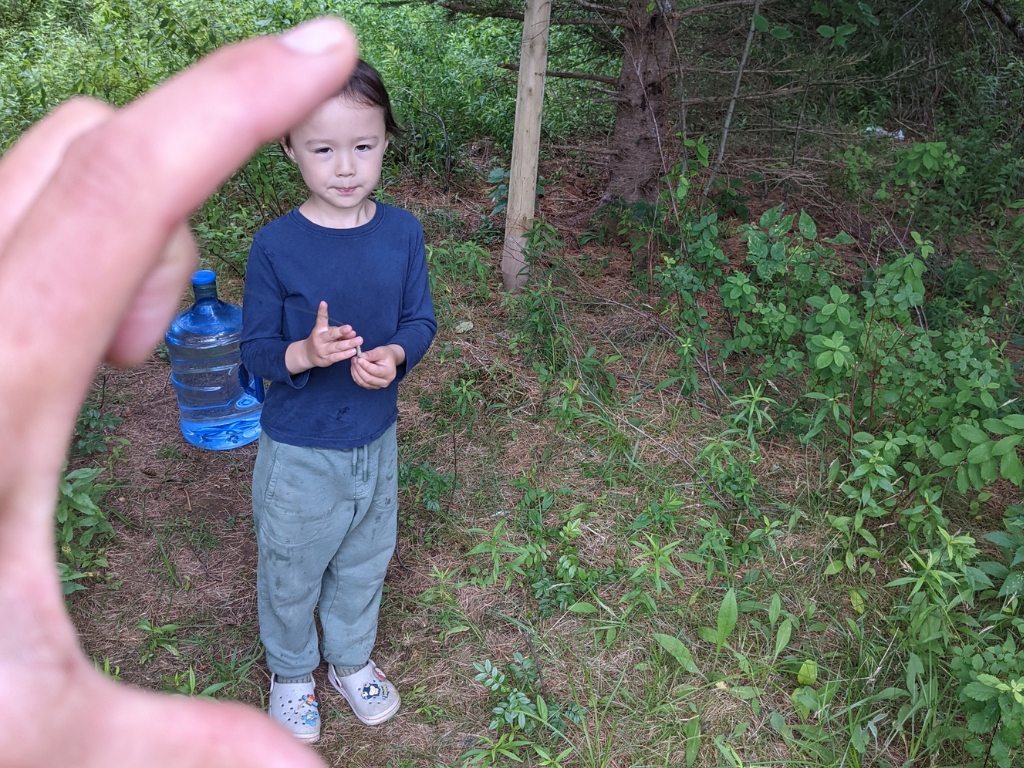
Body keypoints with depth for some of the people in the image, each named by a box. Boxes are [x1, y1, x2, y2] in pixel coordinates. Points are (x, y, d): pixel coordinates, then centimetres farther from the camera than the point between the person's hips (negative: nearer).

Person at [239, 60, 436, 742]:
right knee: (292, 570, 17)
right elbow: (256, 350, -11)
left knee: (365, 563, 23)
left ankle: (351, 659, 50)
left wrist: (394, 356, -22)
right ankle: (291, 673, 46)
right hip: (298, 452, -3)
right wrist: (305, 354, -32)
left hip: (376, 441, 3)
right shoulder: (276, 245, -17)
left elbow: (421, 320, -1)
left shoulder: (403, 232, -8)